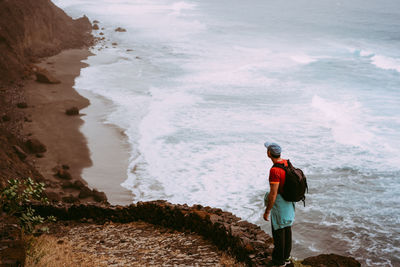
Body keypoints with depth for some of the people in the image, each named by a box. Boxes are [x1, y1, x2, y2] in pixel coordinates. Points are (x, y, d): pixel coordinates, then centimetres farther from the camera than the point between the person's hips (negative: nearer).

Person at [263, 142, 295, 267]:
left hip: (279, 203, -9)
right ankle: (286, 256, 31)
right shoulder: (286, 163, 0)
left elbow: (273, 194, -26)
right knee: (287, 229, 18)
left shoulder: (274, 170, -28)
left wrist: (267, 211, -17)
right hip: (289, 202, 9)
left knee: (278, 231, 4)